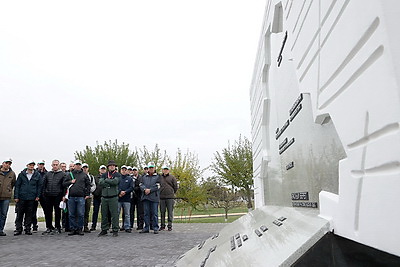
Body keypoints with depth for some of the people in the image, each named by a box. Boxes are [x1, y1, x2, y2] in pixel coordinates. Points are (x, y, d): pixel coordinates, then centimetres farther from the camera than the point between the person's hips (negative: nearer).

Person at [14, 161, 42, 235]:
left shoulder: (37, 175, 4)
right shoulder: (21, 174, 3)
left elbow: (39, 186, 6)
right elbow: (17, 185, 4)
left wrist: (37, 196, 0)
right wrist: (16, 196, -2)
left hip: (31, 198, 0)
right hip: (22, 197, 0)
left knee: (29, 214, 6)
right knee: (20, 213, 4)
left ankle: (28, 229, 15)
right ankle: (18, 229, 14)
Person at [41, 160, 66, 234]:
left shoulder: (63, 174, 1)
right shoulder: (47, 174, 13)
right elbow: (44, 184, 14)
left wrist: (63, 196, -8)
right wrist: (43, 193, 5)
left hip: (57, 196, -4)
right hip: (48, 196, 4)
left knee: (57, 212, 2)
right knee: (47, 212, 8)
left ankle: (57, 228, 11)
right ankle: (49, 227, 19)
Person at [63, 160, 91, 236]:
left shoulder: (84, 175, 10)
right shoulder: (70, 174, 13)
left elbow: (88, 185, 9)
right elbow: (64, 184, 13)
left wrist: (87, 194, 1)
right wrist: (70, 182, -4)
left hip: (81, 197, -1)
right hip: (71, 197, 1)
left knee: (81, 214, -1)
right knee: (71, 214, 5)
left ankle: (79, 229, 8)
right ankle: (72, 229, 13)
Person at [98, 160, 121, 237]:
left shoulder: (117, 174, 4)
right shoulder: (104, 175, 15)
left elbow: (115, 181, -15)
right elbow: (100, 183, -2)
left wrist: (106, 180, -4)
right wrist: (110, 183, -10)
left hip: (113, 197, -4)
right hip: (104, 197, 4)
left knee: (114, 214, -4)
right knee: (104, 214, 10)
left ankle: (115, 230, 4)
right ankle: (104, 229, 21)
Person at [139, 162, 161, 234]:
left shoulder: (157, 177, 6)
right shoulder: (144, 177, 18)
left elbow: (157, 186, -5)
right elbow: (141, 185, 7)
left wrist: (150, 190, -14)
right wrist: (145, 189, -12)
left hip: (154, 197, -4)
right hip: (145, 197, 4)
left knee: (154, 213, -2)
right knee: (146, 213, 8)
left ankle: (155, 228, 5)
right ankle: (146, 228, 15)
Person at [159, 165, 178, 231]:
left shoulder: (172, 177, 4)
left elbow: (176, 187, 7)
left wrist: (172, 193, 9)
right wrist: (159, 193, 13)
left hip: (170, 197, -2)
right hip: (162, 197, 2)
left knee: (170, 212, -1)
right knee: (162, 212, 7)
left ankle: (170, 226, 6)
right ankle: (162, 225, 16)